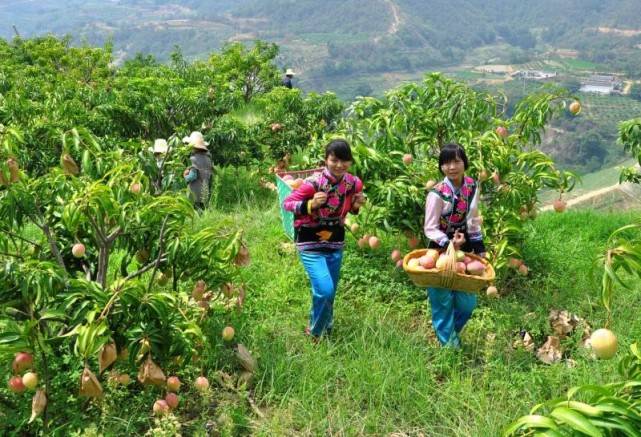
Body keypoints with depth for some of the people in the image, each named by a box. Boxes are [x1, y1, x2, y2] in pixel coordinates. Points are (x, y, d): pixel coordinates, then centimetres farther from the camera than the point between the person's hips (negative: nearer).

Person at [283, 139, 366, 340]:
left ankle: (324, 326, 44)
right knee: (325, 290, -15)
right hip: (311, 244, -5)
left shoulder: (354, 183, -6)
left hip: (335, 244, 5)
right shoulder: (314, 182, -21)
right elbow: (287, 203, -13)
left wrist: (356, 206, -9)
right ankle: (315, 333, 13)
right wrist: (310, 204, -29)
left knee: (329, 293, 16)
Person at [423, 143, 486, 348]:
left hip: (464, 248, 6)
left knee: (467, 302, 12)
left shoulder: (472, 186, -3)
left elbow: (474, 220, 9)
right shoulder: (437, 193, -21)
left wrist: (479, 248, 8)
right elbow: (430, 229, -17)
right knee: (443, 302, 5)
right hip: (440, 250, -5)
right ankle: (449, 343, 25)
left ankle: (451, 333, 39)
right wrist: (449, 243, -31)